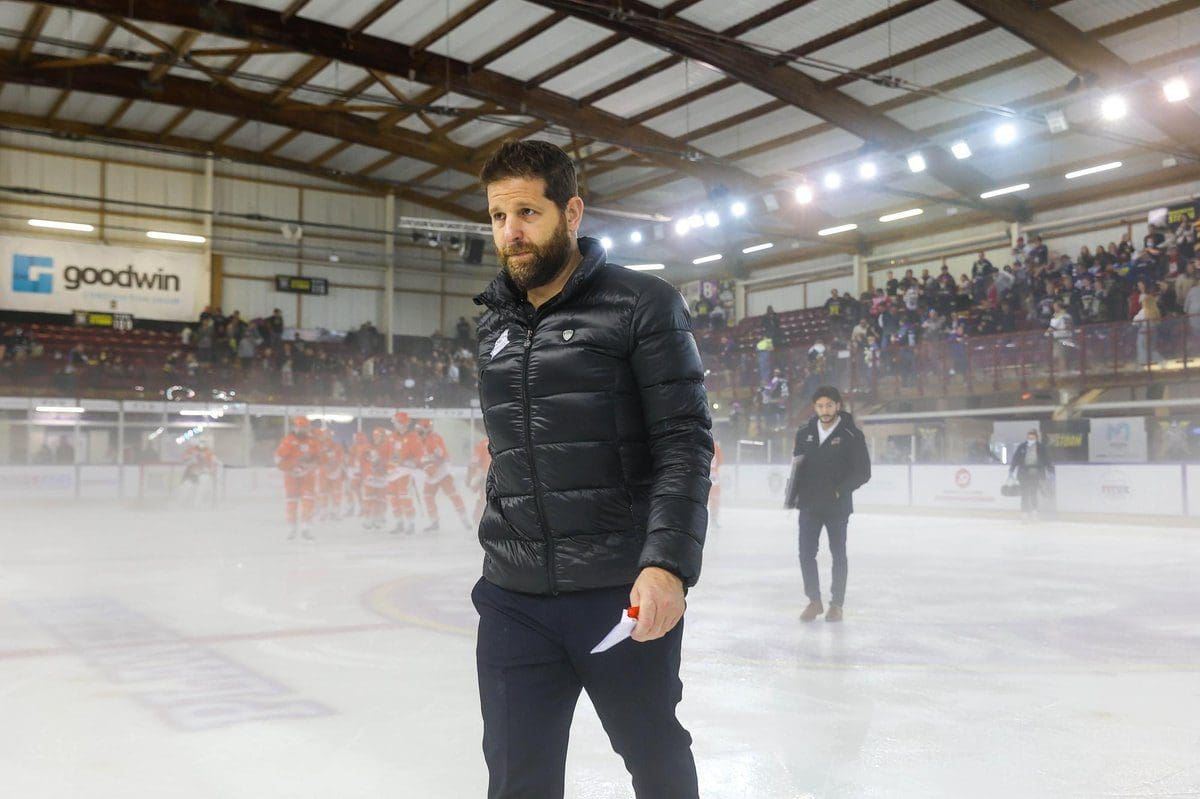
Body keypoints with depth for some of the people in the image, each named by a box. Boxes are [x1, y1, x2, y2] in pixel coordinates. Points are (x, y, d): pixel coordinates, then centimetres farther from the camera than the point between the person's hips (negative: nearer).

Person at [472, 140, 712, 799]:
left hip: (625, 594, -4)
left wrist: (668, 564, -22)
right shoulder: (493, 324, 12)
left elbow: (685, 442, -11)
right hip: (514, 598, 5)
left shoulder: (643, 305, -6)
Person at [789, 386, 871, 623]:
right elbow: (796, 466, 14)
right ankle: (814, 601, 17)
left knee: (838, 554, 7)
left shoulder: (851, 435, -8)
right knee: (806, 554, 2)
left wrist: (840, 491, -15)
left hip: (837, 507, -3)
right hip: (809, 505, 4)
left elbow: (863, 472, -8)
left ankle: (836, 604, 18)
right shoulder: (804, 434, 5)